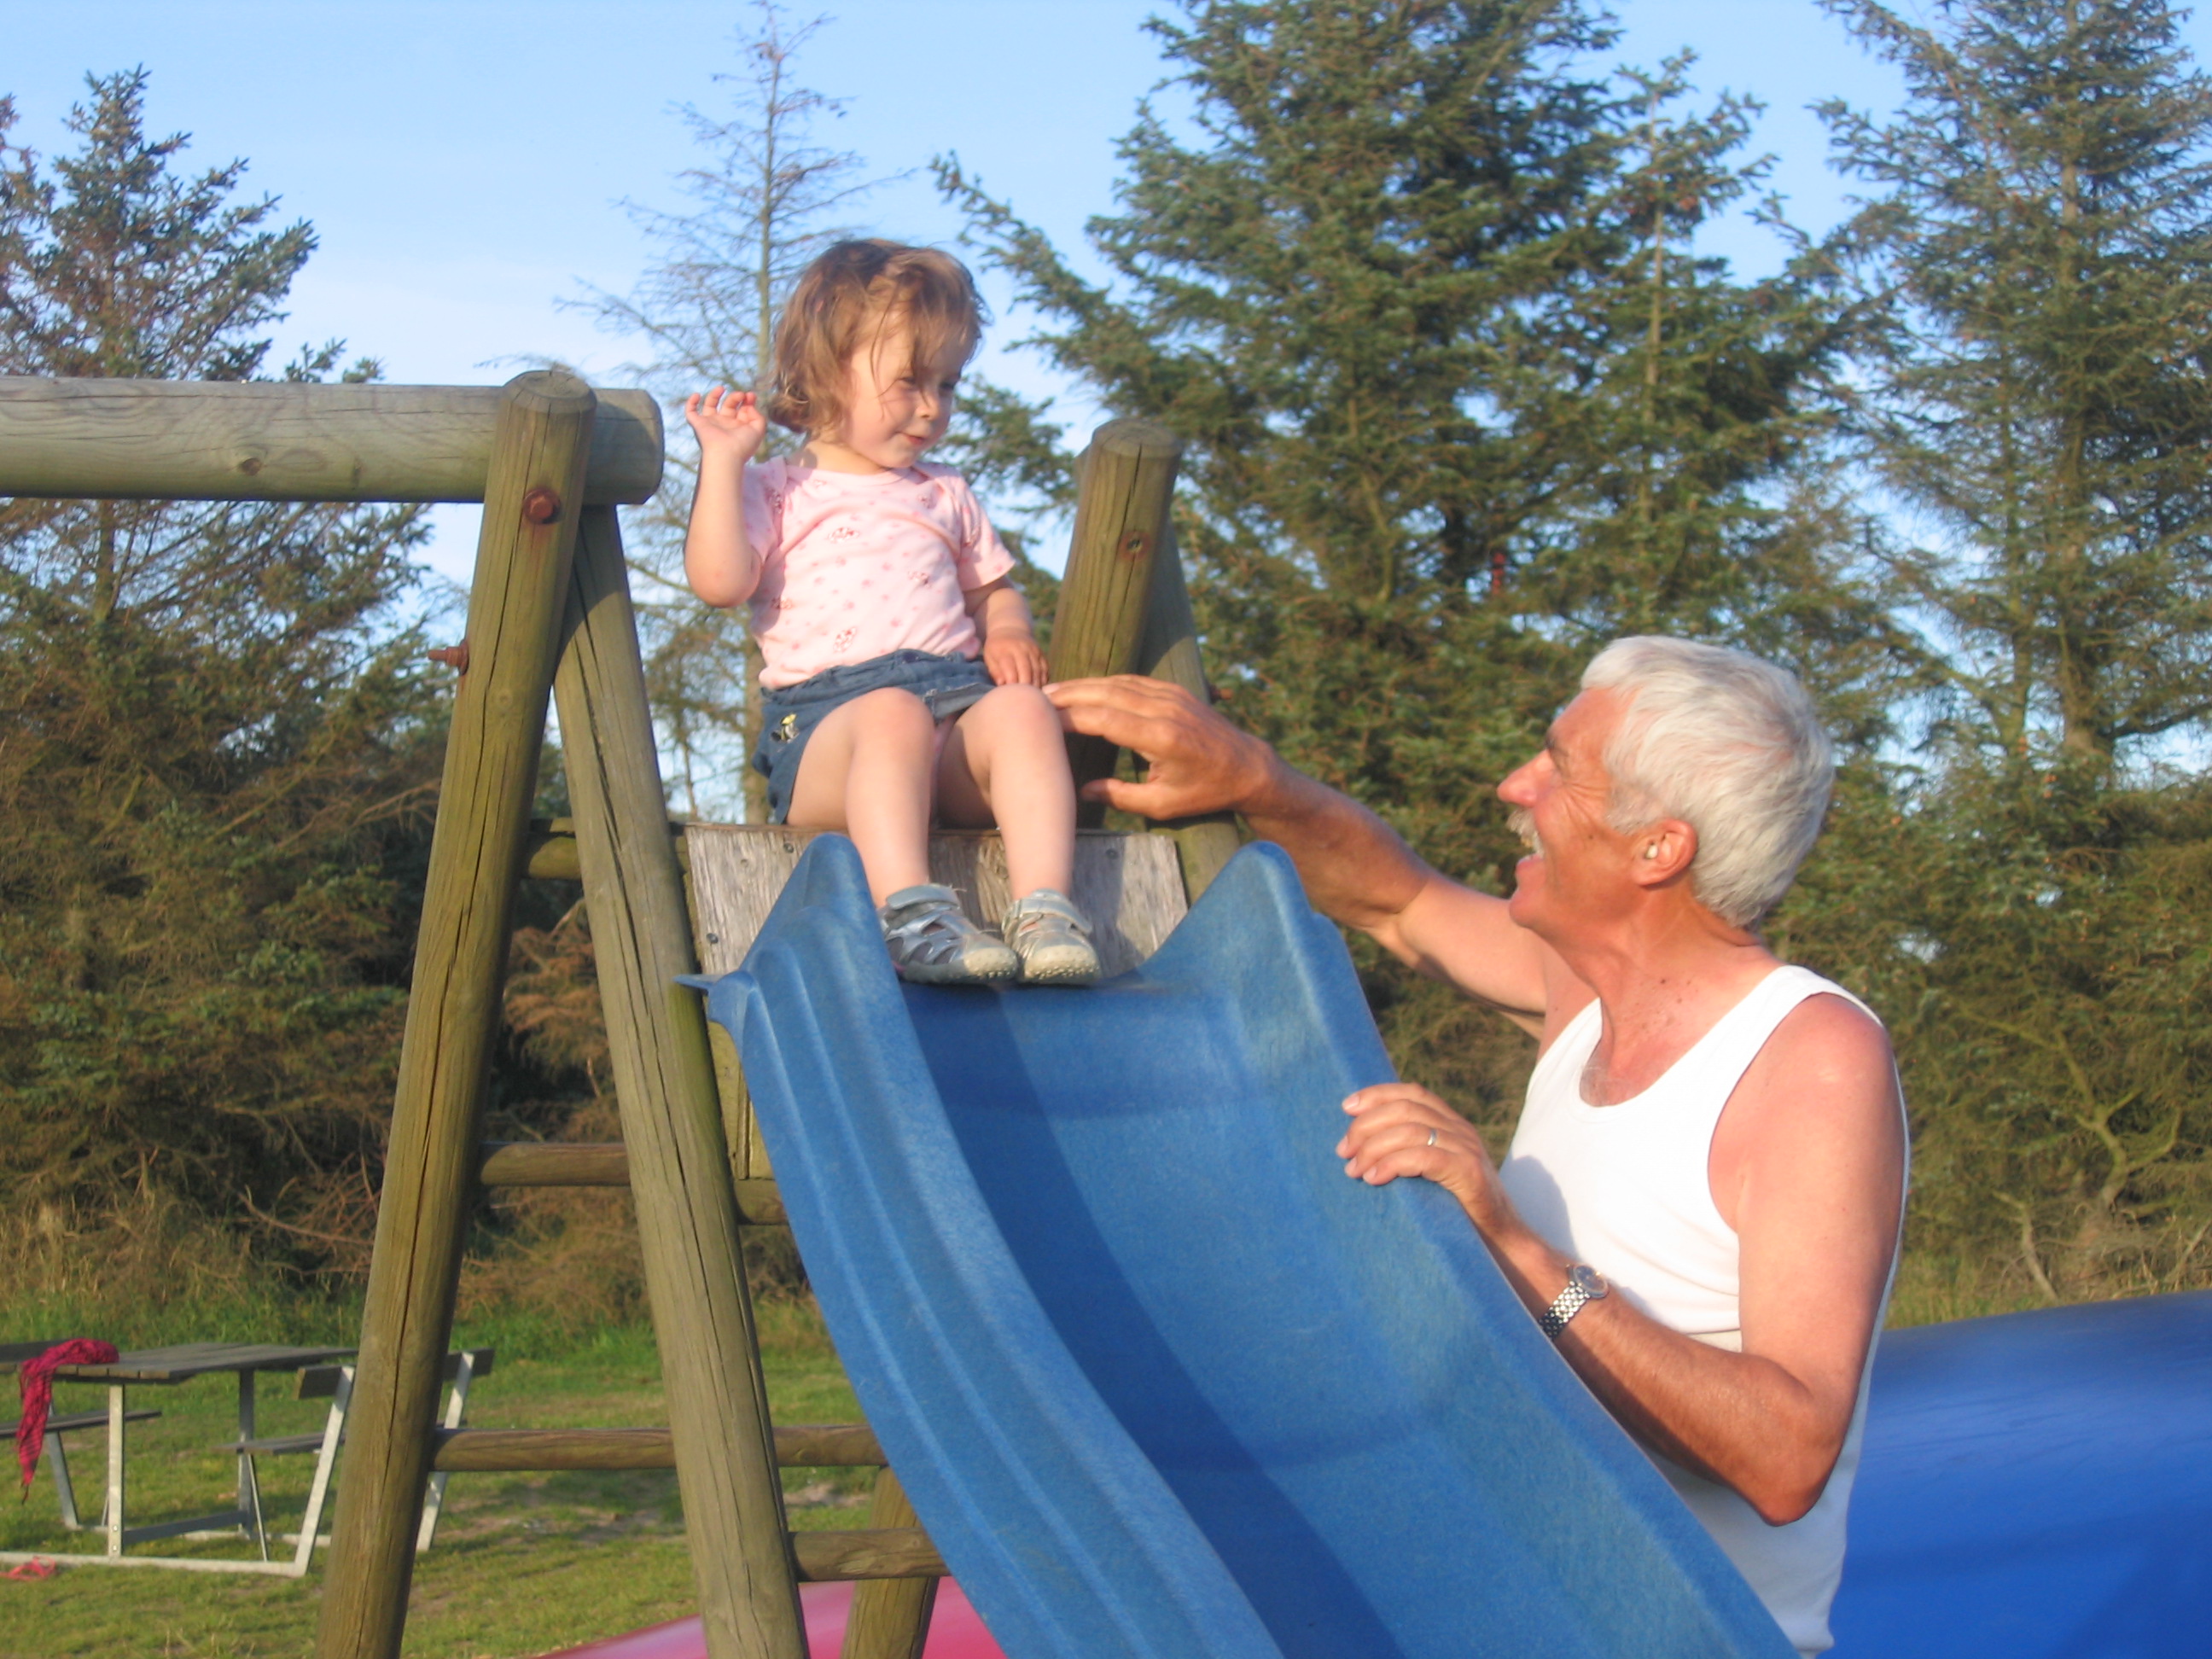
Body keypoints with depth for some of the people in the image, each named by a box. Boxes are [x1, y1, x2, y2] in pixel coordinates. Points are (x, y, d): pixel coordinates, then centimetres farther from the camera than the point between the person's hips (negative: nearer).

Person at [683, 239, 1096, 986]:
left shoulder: (944, 495, 31)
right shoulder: (779, 492, 14)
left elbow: (994, 588, 35)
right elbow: (718, 580, -3)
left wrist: (1007, 634, 12)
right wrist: (723, 460, -2)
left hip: (960, 705, 4)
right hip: (825, 717, -4)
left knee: (1020, 709, -31)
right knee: (894, 714, -39)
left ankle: (1045, 911, -42)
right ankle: (910, 911, -53)